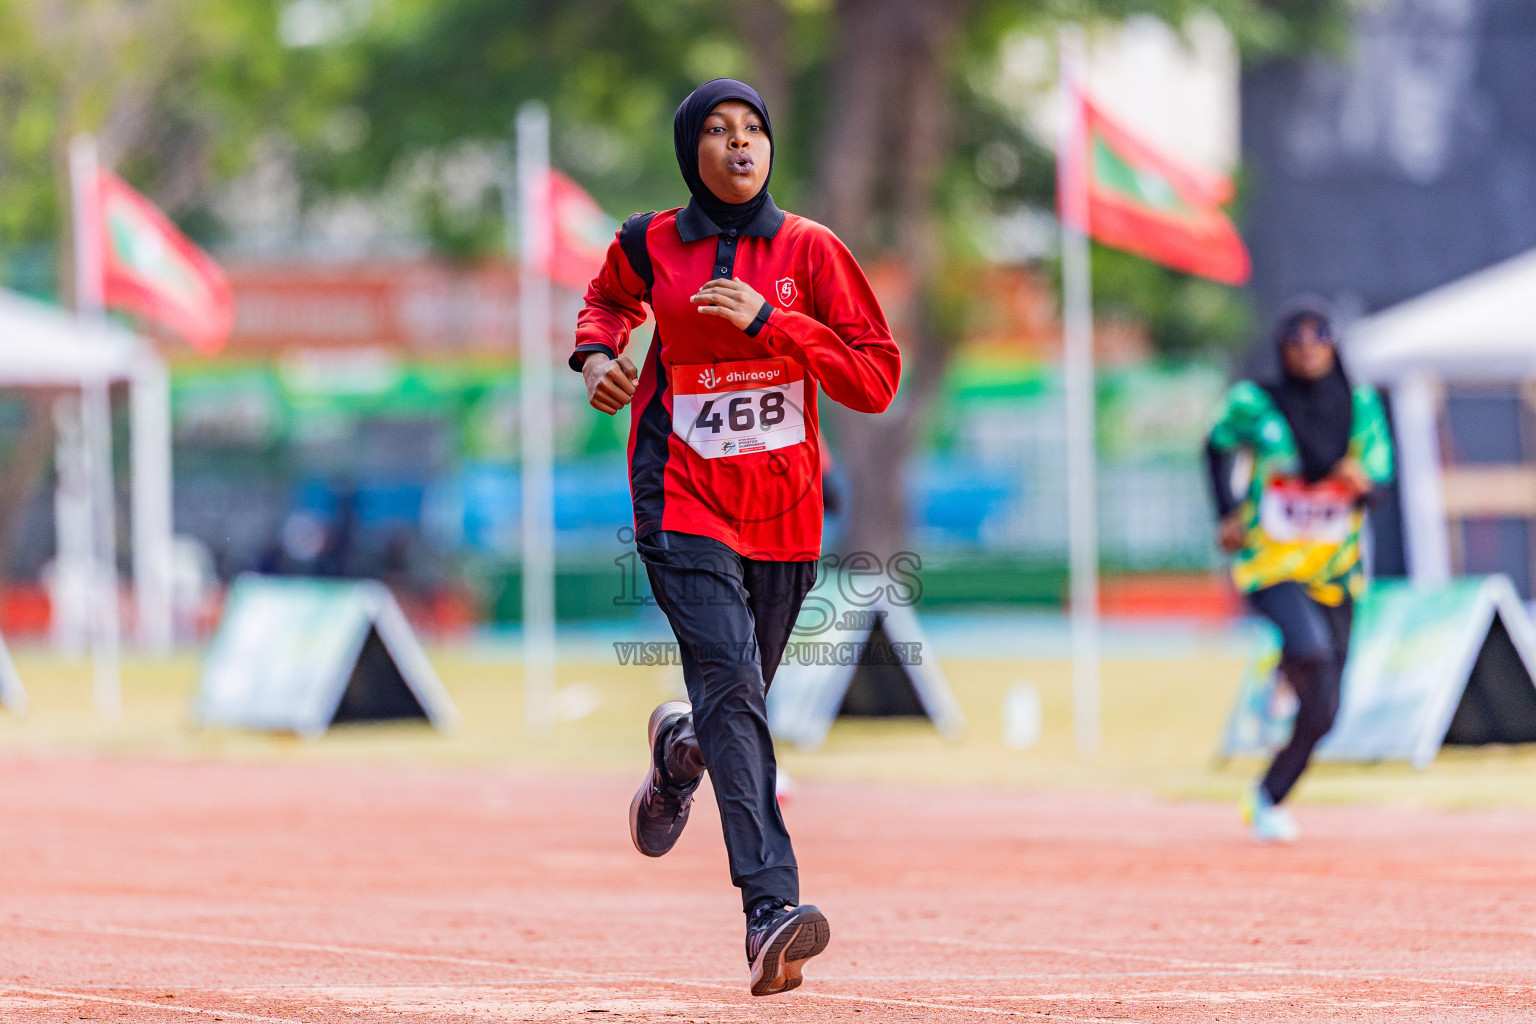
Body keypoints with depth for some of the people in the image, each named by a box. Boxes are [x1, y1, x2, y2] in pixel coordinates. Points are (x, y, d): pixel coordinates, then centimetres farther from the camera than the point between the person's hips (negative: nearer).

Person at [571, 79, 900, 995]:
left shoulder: (809, 251, -1)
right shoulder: (654, 245, 2)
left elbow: (877, 379, -8)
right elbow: (612, 297, 27)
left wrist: (767, 320, -16)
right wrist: (599, 353, 5)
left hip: (783, 511, 2)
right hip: (682, 499, -2)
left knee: (738, 705, 14)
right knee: (730, 681, -21)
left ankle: (677, 749, 54)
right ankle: (771, 908, -31)